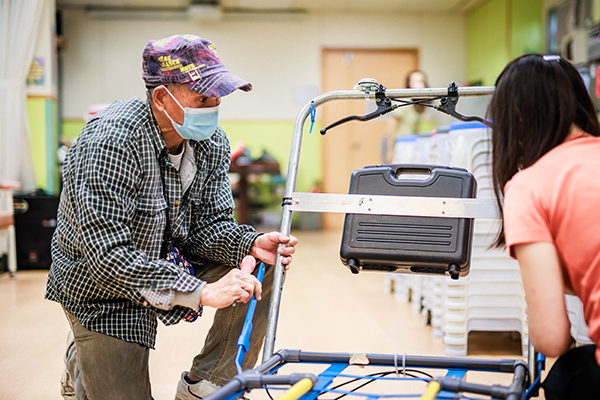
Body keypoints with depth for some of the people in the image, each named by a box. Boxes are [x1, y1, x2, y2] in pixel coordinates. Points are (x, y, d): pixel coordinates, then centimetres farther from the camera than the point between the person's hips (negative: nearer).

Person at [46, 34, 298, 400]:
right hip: (102, 291, -6)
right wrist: (202, 292, -41)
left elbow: (209, 224, -3)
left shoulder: (212, 142, -9)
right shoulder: (111, 142, -31)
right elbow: (109, 256, -35)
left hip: (171, 260, 6)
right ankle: (84, 367, 28)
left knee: (262, 266, -12)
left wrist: (251, 244, -26)